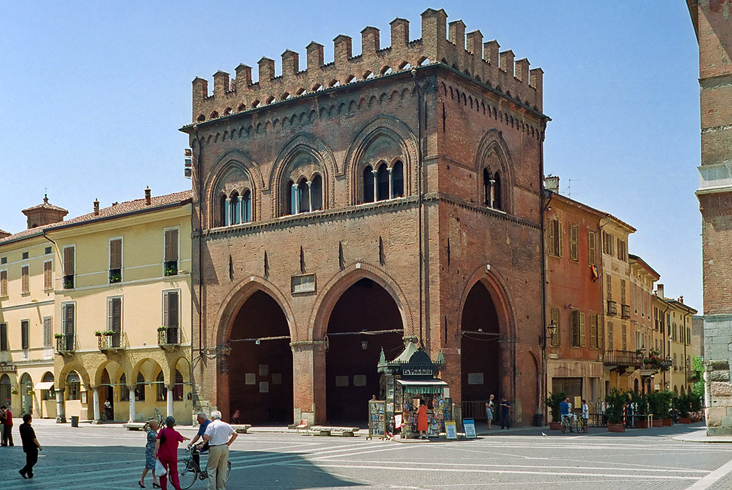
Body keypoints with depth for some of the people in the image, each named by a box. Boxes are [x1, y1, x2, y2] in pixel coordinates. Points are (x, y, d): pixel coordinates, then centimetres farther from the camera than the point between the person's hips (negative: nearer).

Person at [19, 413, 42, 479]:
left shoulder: (21, 426, 1)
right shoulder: (29, 428, -24)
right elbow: (34, 439, -22)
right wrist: (39, 446, -15)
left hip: (26, 446, 8)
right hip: (32, 447, -8)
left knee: (29, 460, 16)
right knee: (34, 460, 2)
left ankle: (30, 474, 19)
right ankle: (23, 471, -8)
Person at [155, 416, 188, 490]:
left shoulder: (162, 431, -6)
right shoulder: (176, 433, -3)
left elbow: (158, 442, -14)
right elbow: (182, 439, 16)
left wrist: (155, 452, -10)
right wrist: (186, 438, 38)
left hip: (162, 455, -1)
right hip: (172, 456, 1)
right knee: (174, 472, 12)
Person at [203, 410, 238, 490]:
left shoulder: (211, 425, -7)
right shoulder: (226, 425, 9)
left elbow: (206, 437, -18)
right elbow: (235, 434, 12)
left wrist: (204, 443, 1)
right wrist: (228, 443, 16)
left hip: (215, 448, -5)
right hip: (225, 448, 5)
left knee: (211, 469, 4)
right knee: (222, 469, 12)